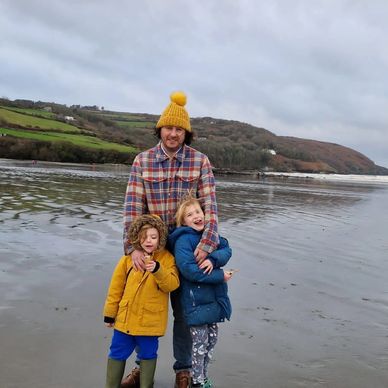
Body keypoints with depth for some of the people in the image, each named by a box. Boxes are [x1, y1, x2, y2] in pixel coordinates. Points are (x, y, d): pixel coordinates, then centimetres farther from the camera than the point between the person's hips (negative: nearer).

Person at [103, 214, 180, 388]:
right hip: (125, 318, 2)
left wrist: (158, 269, -32)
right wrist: (109, 313, 5)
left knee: (148, 354, 14)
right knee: (117, 354, 15)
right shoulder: (128, 258, -3)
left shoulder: (167, 258, -6)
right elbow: (116, 287, 2)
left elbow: (172, 284, -16)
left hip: (151, 320, -2)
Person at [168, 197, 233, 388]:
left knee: (212, 338, 18)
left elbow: (227, 250, -2)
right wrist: (221, 276, -19)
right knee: (199, 344, 5)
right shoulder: (183, 240, -17)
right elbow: (189, 270, -26)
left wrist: (213, 259, -24)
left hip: (213, 298, 7)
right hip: (195, 301, -7)